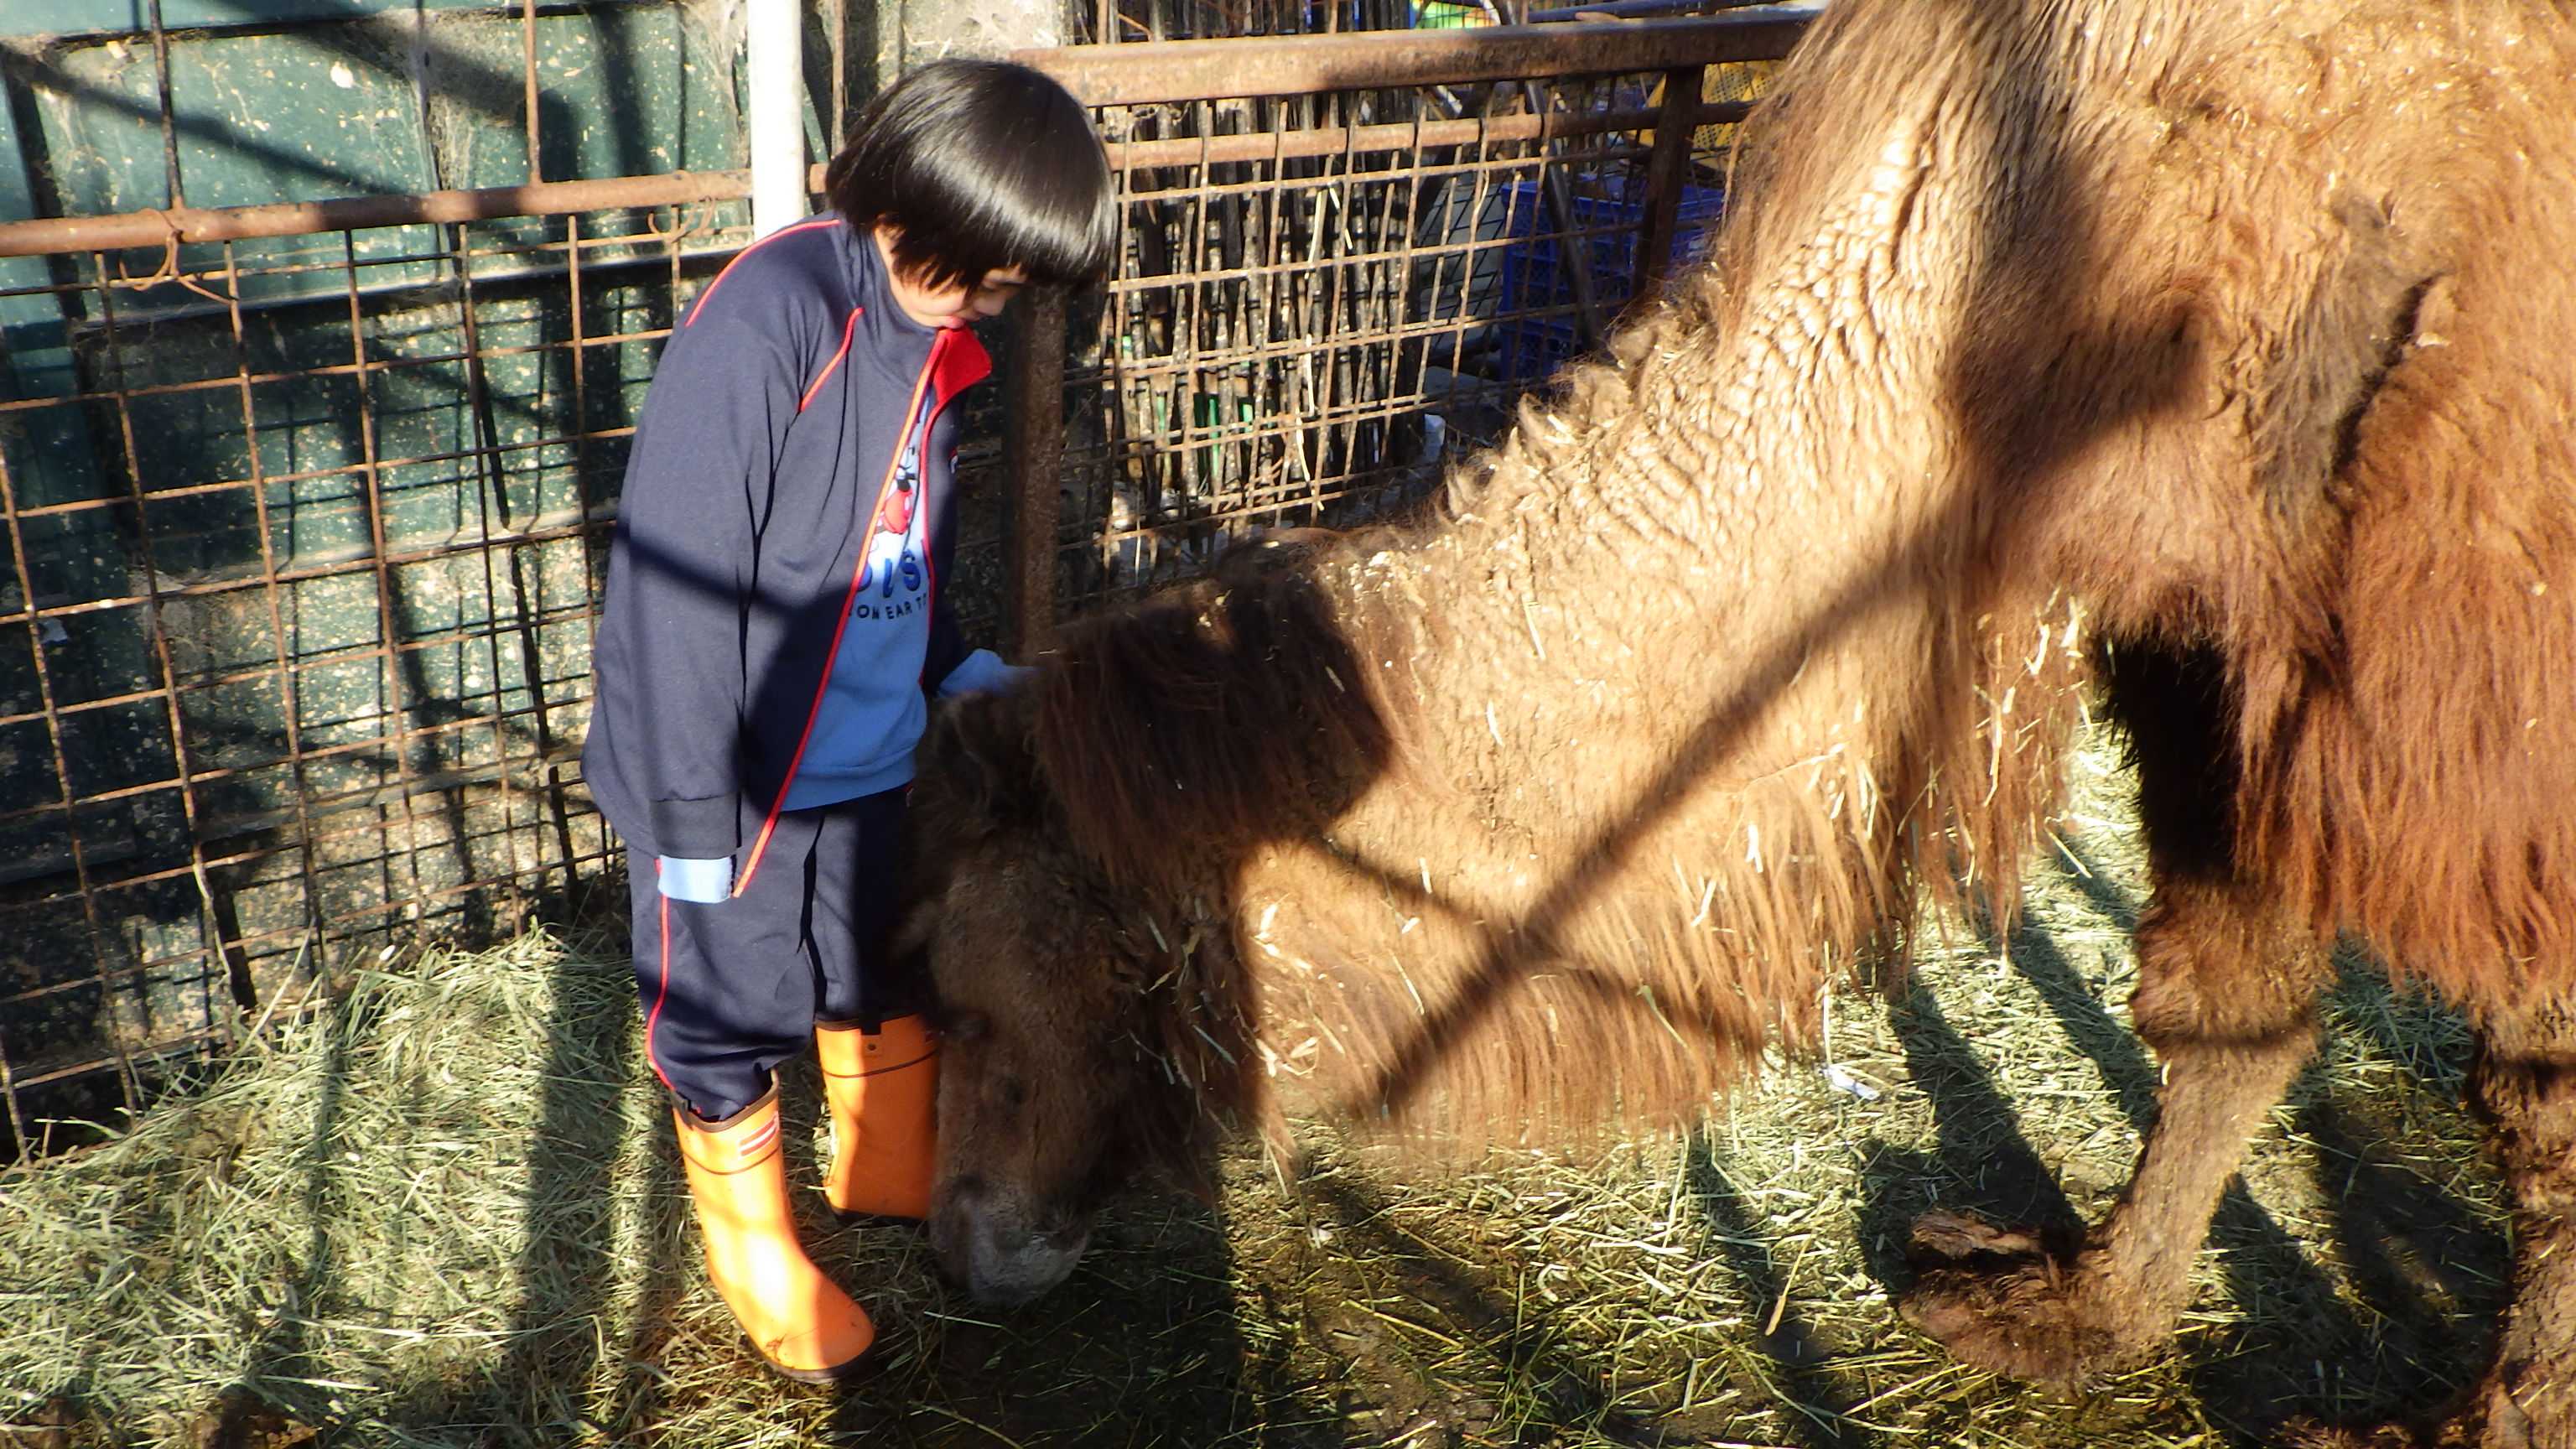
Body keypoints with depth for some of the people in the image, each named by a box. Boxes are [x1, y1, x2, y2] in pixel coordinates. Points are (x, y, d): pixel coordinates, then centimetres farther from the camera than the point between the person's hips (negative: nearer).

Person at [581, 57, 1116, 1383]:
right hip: (741, 774, -7)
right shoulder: (764, 321, -26)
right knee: (730, 1015, 13)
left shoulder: (924, 332, 1)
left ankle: (890, 1174, 47)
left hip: (867, 755, 7)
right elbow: (675, 573, -25)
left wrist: (955, 666, 13)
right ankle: (751, 1245, 34)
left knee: (884, 983, 23)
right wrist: (696, 805, -23)